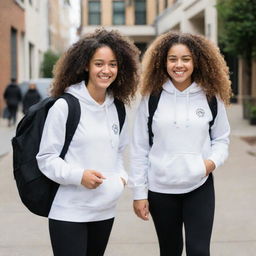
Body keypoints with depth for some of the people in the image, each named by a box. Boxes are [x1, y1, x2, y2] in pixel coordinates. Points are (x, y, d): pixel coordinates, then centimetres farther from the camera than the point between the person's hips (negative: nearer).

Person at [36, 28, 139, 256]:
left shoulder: (117, 108, 9)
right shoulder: (65, 106, -10)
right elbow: (46, 158, -9)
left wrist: (121, 176, 2)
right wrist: (78, 175, -23)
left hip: (106, 211, 6)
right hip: (69, 212, -6)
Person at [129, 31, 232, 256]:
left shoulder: (211, 97, 0)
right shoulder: (151, 98, -2)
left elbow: (221, 139, 10)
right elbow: (140, 148, 1)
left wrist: (213, 160, -12)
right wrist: (139, 192, -1)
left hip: (200, 188, 0)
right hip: (160, 189, 0)